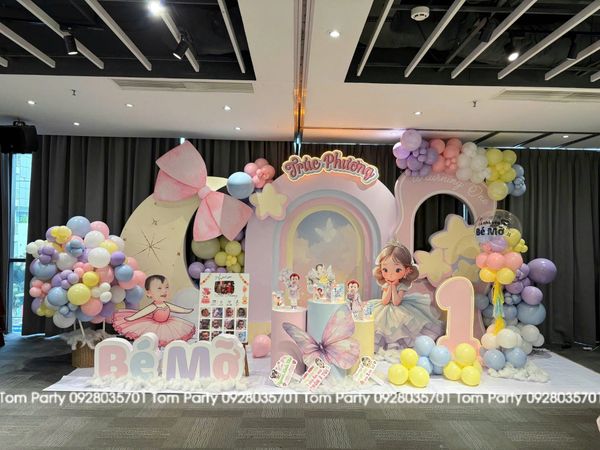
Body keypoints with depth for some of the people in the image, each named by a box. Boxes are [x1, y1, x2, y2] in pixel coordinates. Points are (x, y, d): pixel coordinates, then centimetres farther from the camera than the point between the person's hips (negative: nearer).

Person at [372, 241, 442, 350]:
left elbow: (396, 302, -22)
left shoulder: (402, 286, -13)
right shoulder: (385, 286, -4)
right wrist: (390, 287, -15)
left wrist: (394, 286, -19)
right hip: (387, 312, 3)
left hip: (401, 312, -3)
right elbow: (384, 302, -13)